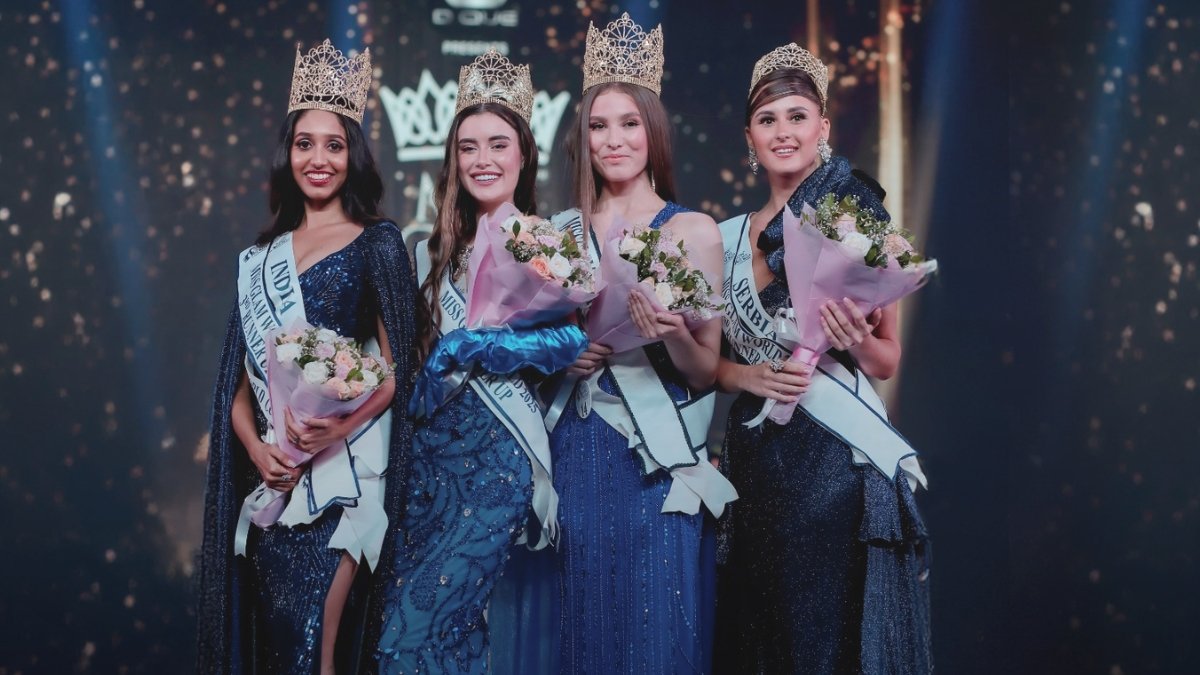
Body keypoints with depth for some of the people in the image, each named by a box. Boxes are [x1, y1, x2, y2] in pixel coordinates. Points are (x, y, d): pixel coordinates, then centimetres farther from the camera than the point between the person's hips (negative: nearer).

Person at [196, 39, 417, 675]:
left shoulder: (377, 242, 1)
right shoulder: (262, 257, 14)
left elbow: (396, 366, -3)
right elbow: (243, 374, 11)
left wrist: (337, 430, -19)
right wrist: (256, 448, -7)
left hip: (343, 465, -4)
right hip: (272, 472, 4)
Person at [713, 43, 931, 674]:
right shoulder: (726, 237, 8)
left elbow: (887, 361, 3)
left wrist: (856, 342, -18)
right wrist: (750, 375, -10)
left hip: (837, 454, -3)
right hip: (754, 452, 4)